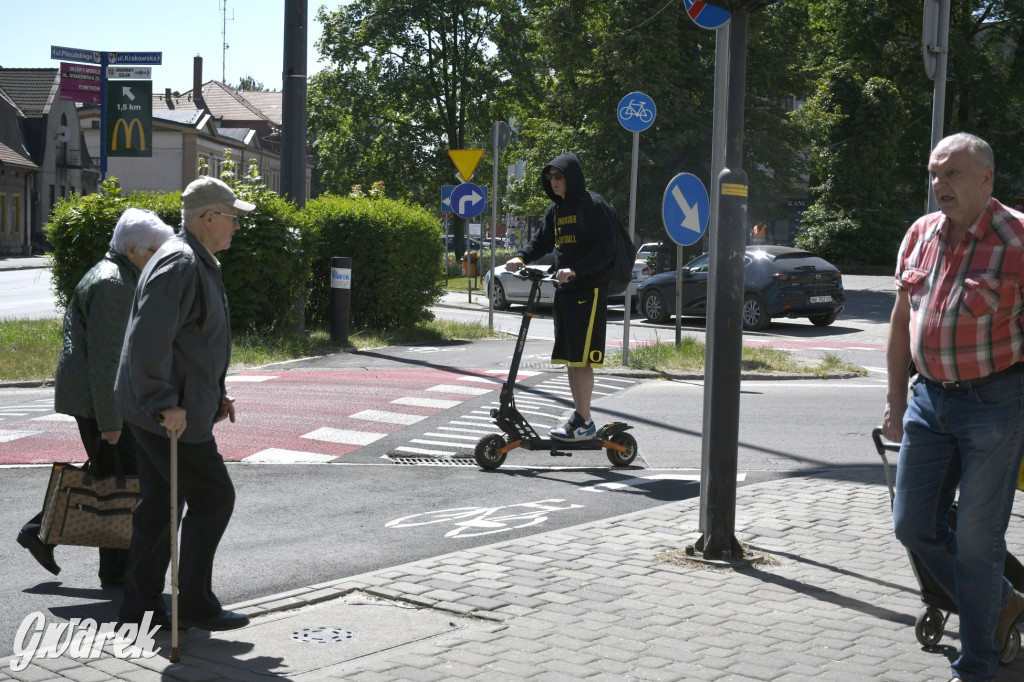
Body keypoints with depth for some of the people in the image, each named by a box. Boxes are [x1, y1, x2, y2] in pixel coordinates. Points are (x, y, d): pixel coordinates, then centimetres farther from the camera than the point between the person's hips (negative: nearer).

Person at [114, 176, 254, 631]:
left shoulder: (198, 263, 18)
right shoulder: (180, 262, -17)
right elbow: (149, 338, -27)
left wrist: (215, 392, 24)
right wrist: (165, 403, -27)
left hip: (168, 409, 10)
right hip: (169, 414, -10)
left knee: (160, 503, 13)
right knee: (213, 497, -3)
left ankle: (140, 605, 20)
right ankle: (195, 604, 5)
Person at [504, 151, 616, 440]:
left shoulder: (594, 206, -10)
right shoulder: (556, 210, 16)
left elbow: (605, 249, -16)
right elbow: (541, 241, 19)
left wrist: (576, 270, -27)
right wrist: (521, 257, -2)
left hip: (589, 290, -9)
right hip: (564, 290, 9)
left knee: (581, 358, -10)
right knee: (569, 358, 10)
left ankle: (584, 422, -5)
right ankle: (579, 418, 17)